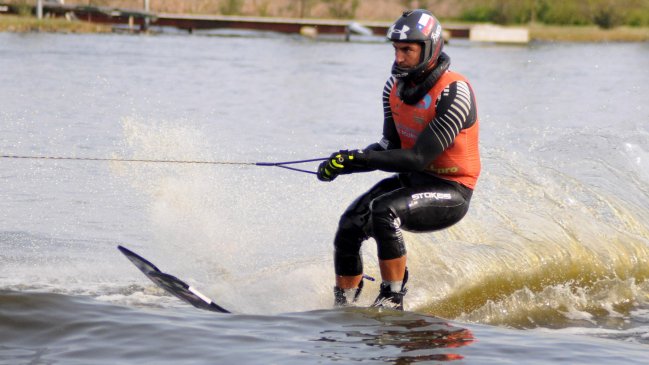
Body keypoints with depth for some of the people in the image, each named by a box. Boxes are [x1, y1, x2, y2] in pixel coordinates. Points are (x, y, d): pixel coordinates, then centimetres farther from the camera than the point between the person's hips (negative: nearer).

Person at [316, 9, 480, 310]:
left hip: (451, 192, -7)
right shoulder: (396, 86, 1)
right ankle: (342, 309, -2)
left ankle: (392, 300, -22)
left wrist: (357, 159, -31)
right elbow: (392, 146, 3)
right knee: (350, 225, -12)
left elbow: (419, 158, -26)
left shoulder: (453, 93, -22)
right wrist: (345, 161, -14)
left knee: (384, 211, -32)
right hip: (411, 179, 7)